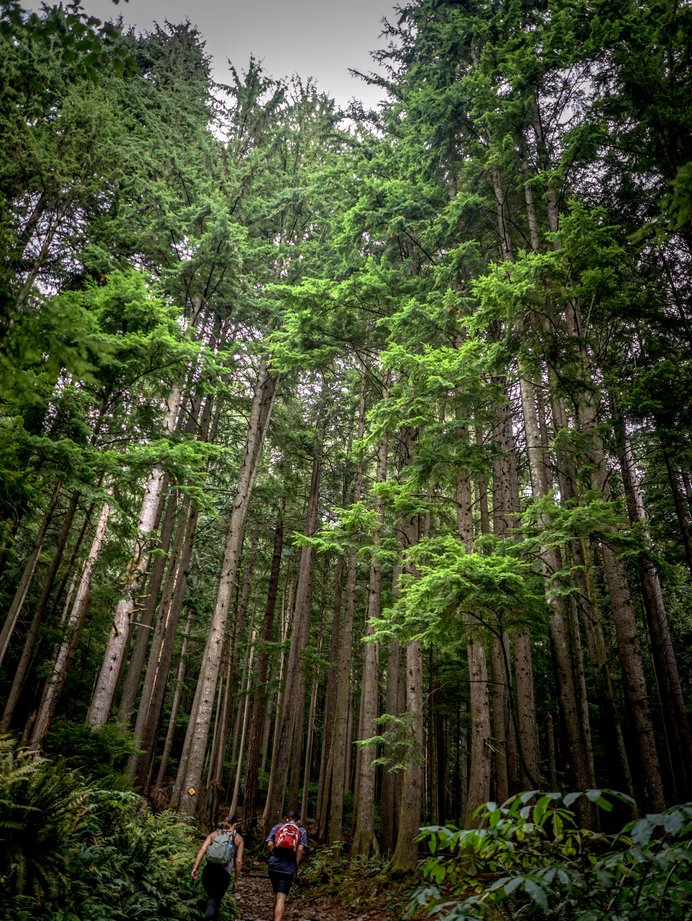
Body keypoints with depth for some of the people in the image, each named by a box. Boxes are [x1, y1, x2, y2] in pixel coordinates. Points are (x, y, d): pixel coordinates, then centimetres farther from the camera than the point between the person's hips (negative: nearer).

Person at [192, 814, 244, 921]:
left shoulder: (213, 834, 16)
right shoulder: (238, 839, 12)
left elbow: (202, 850, 2)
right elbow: (238, 861, 5)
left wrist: (196, 867, -5)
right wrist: (236, 880, 10)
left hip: (208, 870, 2)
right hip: (224, 873, -2)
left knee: (211, 898, 25)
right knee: (215, 902, -2)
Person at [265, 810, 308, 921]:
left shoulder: (277, 826, 9)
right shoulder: (302, 831, 5)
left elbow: (270, 844, -2)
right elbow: (300, 849, -8)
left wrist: (273, 857, 11)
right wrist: (295, 865, 1)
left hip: (273, 866, 3)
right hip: (288, 868, -3)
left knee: (276, 894, 23)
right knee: (281, 897, -2)